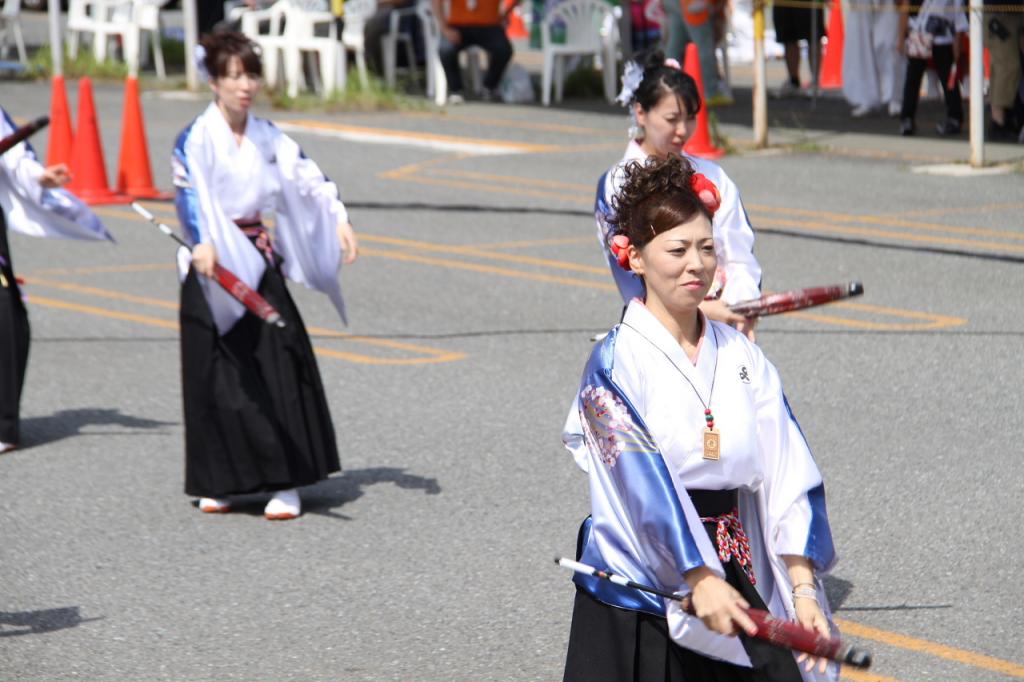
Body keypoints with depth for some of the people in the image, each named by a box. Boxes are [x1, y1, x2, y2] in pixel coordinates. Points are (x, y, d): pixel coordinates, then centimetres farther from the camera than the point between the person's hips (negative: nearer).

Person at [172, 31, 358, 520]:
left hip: (259, 262, 4)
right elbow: (189, 194, -22)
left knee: (281, 367, -2)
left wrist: (339, 219, -10)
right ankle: (217, 483, 12)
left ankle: (284, 483, 1)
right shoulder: (196, 139, -9)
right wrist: (201, 244, -38)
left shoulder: (267, 137, 9)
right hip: (214, 266, -4)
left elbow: (308, 178, 6)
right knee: (219, 376, 0)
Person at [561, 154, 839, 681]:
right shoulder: (617, 363, -8)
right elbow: (646, 482, -20)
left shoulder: (742, 357, 7)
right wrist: (701, 580, -31)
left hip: (738, 585, 4)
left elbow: (786, 477, 1)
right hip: (640, 591, -4)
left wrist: (803, 588, -10)